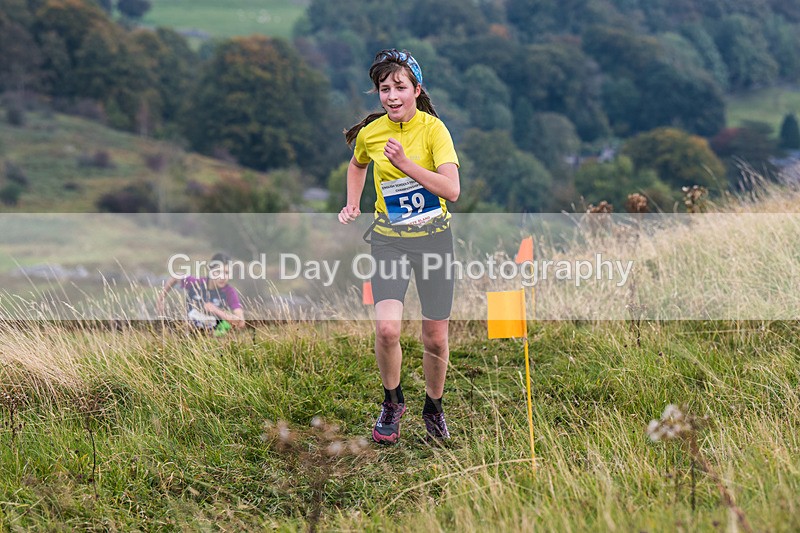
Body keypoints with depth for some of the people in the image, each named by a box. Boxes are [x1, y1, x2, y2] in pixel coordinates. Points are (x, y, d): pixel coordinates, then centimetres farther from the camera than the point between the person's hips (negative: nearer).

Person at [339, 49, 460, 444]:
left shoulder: (433, 128, -12)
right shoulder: (370, 133, -3)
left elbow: (452, 190, -23)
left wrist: (406, 164, -30)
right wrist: (352, 205, 11)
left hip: (433, 237, -1)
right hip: (388, 239, 1)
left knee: (435, 339, 5)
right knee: (387, 328, -18)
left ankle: (433, 407, 32)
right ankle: (392, 401, 9)